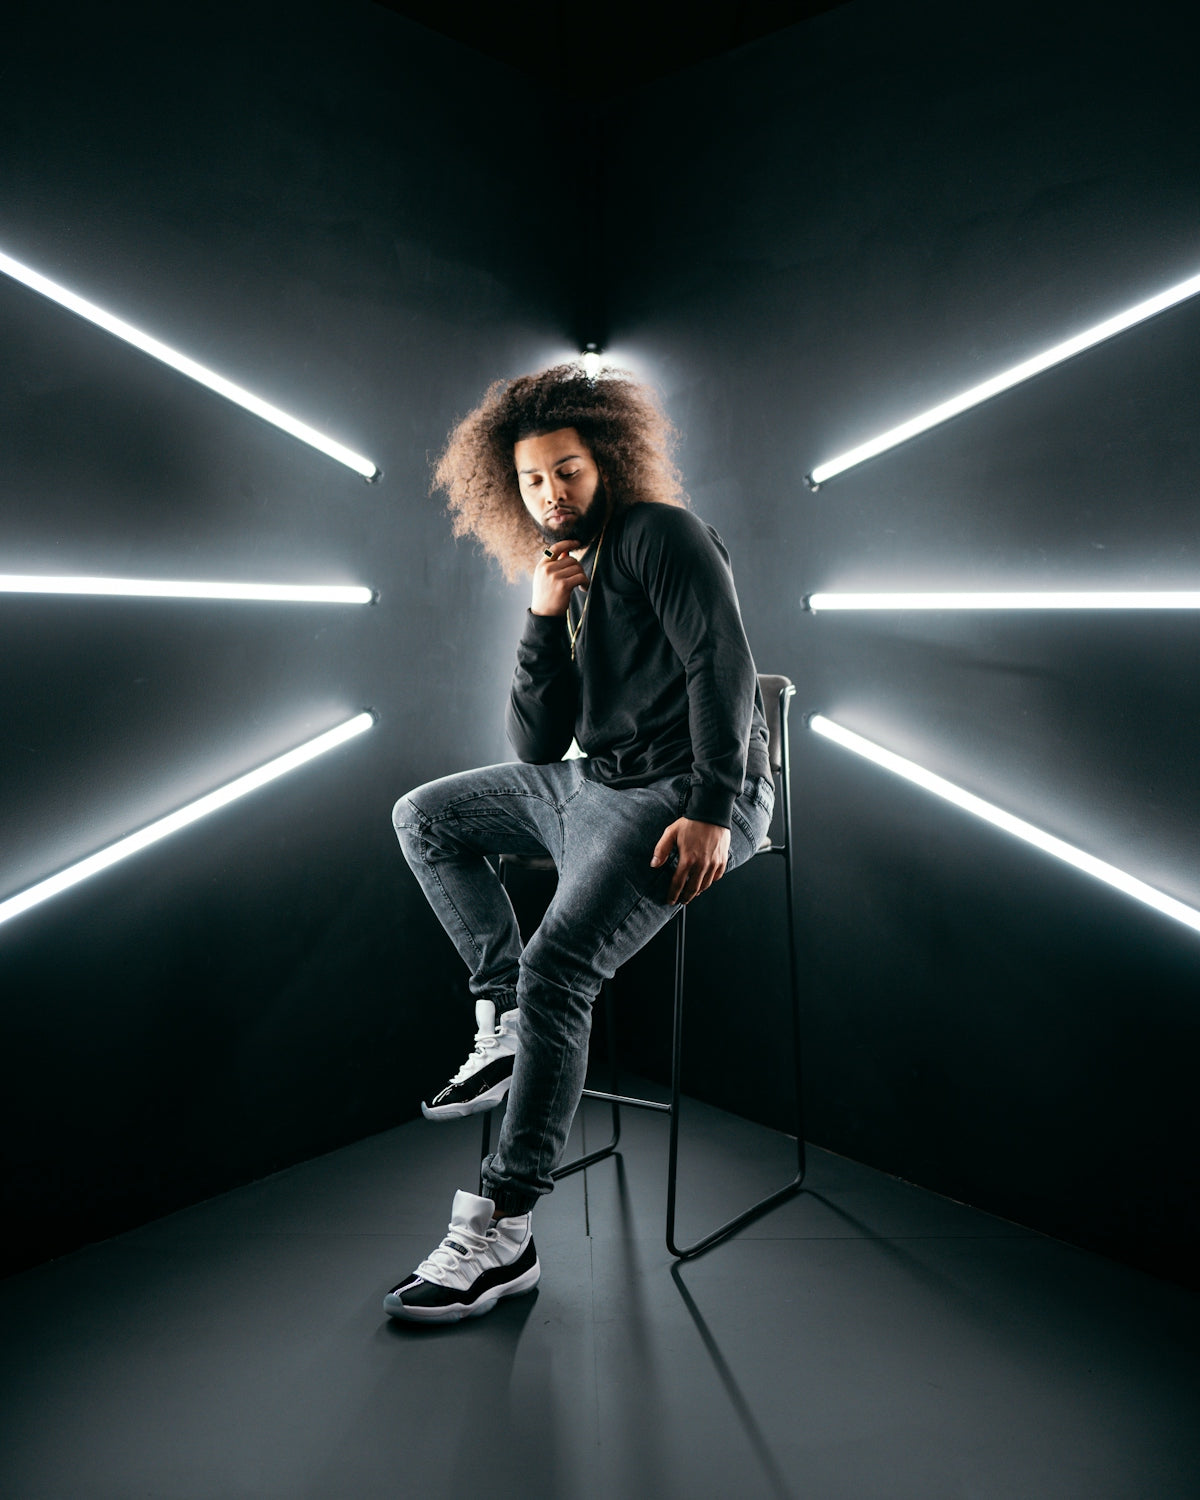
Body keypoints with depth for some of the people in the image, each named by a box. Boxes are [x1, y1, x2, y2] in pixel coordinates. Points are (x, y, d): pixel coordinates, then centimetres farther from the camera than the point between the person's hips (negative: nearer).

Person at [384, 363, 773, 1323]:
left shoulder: (659, 533, -6)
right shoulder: (565, 577, 15)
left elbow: (723, 662, -19)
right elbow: (537, 747, 6)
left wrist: (711, 811, -27)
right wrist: (545, 619, -6)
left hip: (686, 795, -9)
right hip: (592, 784, 9)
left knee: (557, 964, -27)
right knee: (425, 818, 15)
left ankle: (501, 1238, -18)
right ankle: (507, 1028, 6)